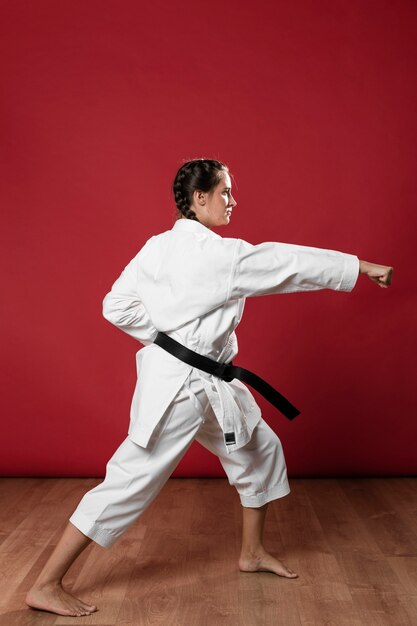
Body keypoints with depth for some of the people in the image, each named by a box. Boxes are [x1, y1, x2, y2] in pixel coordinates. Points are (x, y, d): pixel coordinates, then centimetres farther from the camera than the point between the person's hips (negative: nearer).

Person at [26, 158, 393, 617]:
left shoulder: (160, 246, 6)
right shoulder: (216, 254, -19)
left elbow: (116, 306, 6)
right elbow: (287, 262, -13)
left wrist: (164, 335, 7)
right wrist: (362, 266, -4)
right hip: (178, 385, -10)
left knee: (260, 450, 19)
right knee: (132, 480, -3)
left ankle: (252, 553, 38)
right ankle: (46, 586, 10)